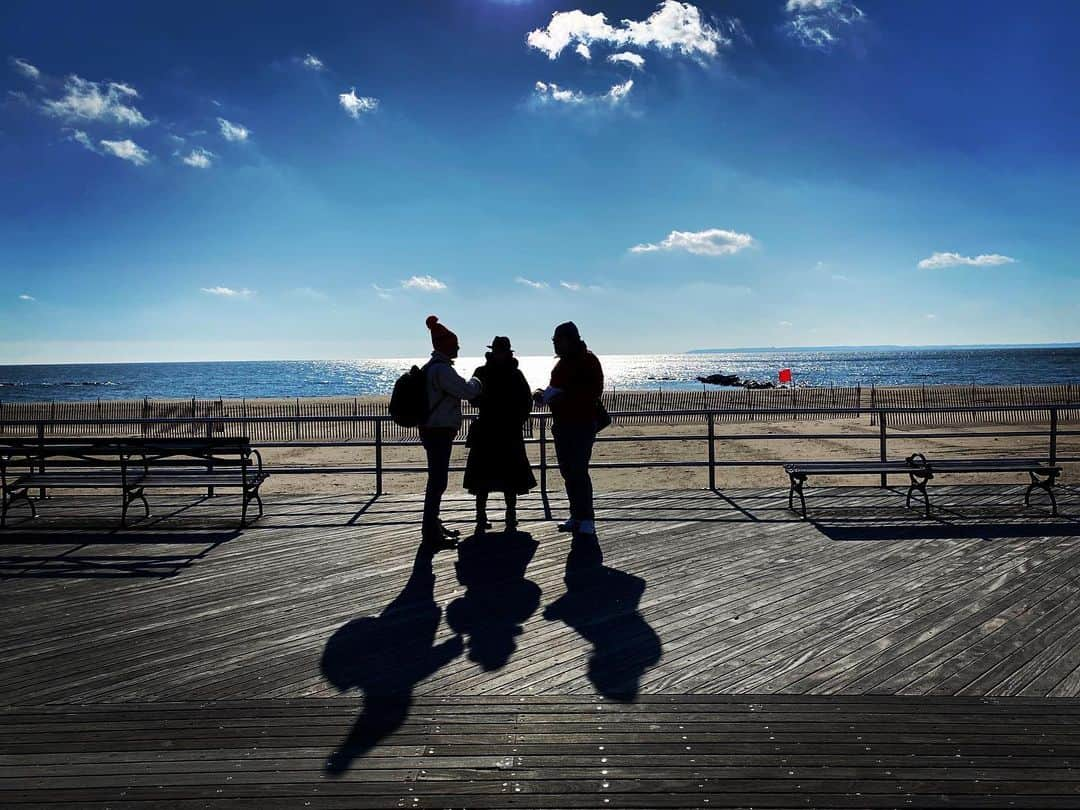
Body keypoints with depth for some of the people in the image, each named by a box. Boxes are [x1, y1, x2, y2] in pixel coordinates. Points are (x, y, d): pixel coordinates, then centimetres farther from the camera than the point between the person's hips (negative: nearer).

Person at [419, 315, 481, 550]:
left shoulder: (432, 367, 15)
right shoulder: (442, 369, -18)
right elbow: (467, 391, -21)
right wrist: (476, 382, -2)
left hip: (433, 431, 11)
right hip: (439, 432, -11)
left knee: (437, 480, 18)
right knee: (438, 481, -6)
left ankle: (433, 528, 29)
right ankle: (431, 534, -1)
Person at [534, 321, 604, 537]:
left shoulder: (588, 361, -8)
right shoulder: (563, 362, 17)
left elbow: (593, 392, -17)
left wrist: (563, 395, -22)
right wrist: (545, 395, 6)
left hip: (582, 424, -8)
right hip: (562, 423, 9)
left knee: (578, 471, -11)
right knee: (568, 471, 8)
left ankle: (586, 520, -4)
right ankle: (576, 517, 16)